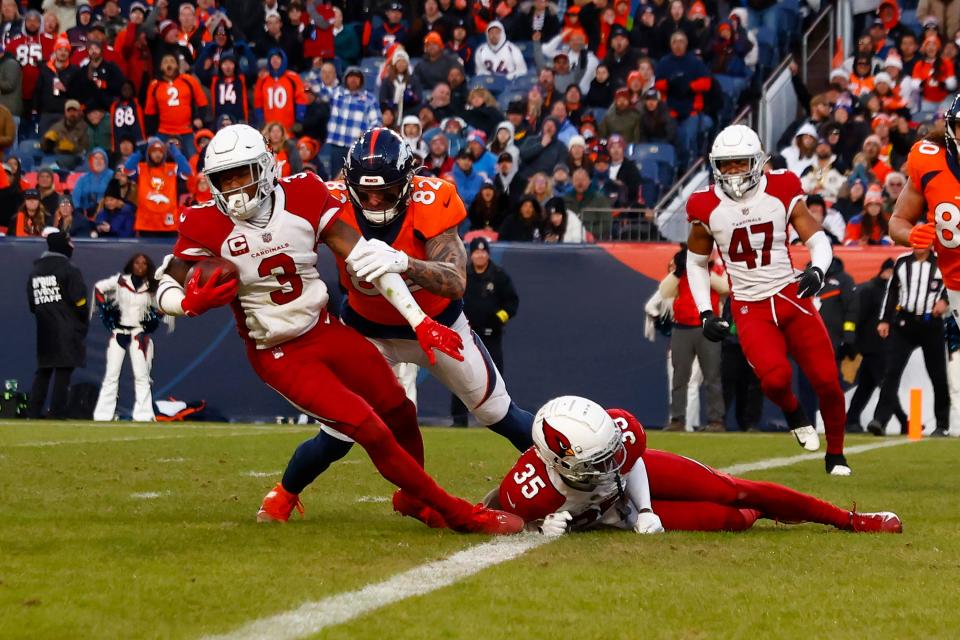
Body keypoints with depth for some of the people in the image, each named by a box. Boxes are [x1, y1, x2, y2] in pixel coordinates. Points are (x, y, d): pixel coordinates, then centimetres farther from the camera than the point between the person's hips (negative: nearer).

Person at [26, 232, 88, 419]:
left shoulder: (35, 271, 11)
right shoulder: (69, 270, -8)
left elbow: (32, 304, 13)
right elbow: (79, 300, -10)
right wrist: (84, 324, 3)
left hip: (44, 328, 6)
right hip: (67, 330, -6)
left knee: (43, 370, 11)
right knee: (63, 370, -5)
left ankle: (34, 410, 5)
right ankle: (57, 411, -9)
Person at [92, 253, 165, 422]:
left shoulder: (152, 288, 0)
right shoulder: (120, 281, -2)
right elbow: (99, 288, 8)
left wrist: (153, 321, -3)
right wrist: (103, 310, 1)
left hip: (139, 335, 0)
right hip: (118, 332, 0)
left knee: (141, 376, -2)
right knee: (111, 375, 0)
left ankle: (143, 415, -1)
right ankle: (102, 415, 2)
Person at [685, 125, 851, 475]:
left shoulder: (781, 192, -3)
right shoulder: (707, 207, -2)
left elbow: (818, 240, -2)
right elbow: (696, 263, 12)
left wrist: (817, 270, -24)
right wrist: (706, 313, 4)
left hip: (792, 297, 1)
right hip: (750, 310, -1)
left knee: (827, 381, -3)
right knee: (776, 378, -26)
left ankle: (835, 455, 19)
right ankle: (793, 413, 9)